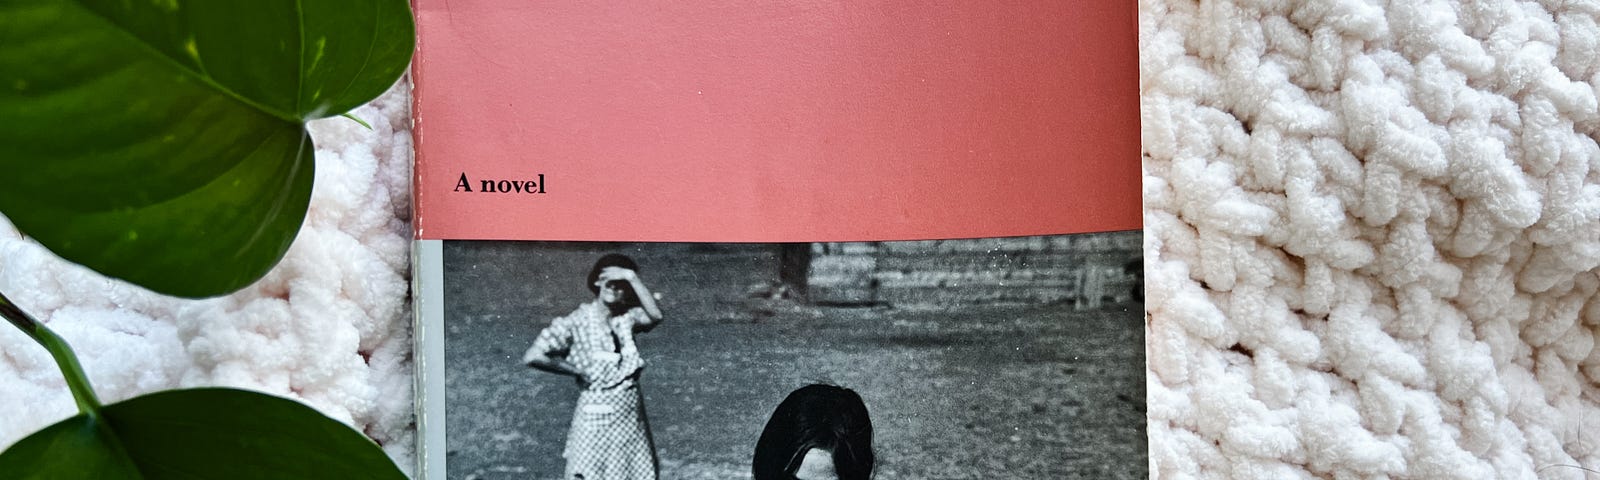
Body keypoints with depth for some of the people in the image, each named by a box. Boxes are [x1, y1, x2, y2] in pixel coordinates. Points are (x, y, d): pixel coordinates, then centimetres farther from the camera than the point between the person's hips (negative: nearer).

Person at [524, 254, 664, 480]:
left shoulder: (627, 317, 3)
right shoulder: (577, 321, -8)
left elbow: (655, 316, -19)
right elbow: (532, 357, -14)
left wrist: (632, 276, -20)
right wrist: (578, 371, -8)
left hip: (631, 416, 5)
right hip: (597, 418, -4)